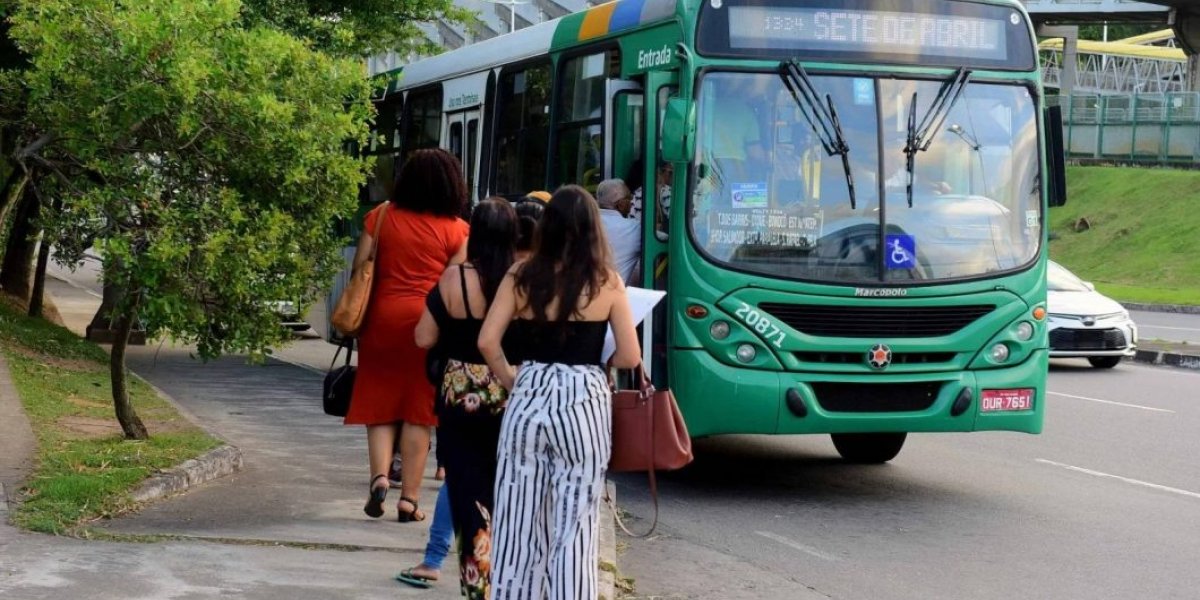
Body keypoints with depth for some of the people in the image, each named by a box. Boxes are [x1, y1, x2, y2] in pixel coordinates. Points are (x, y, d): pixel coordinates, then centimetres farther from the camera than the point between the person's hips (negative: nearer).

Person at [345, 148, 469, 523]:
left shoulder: (381, 216, 4)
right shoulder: (456, 230, -2)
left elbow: (360, 270, 5)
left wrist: (355, 319, 16)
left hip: (382, 317, 1)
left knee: (379, 405, 12)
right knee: (418, 411, 5)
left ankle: (379, 475, -9)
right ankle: (409, 498, 6)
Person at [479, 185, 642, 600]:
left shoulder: (522, 276, 0)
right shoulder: (607, 282, -4)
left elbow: (488, 341, -4)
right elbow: (630, 357, -4)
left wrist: (511, 381, 11)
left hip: (528, 399, 2)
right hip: (583, 404, -2)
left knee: (518, 519, 10)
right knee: (574, 524, 4)